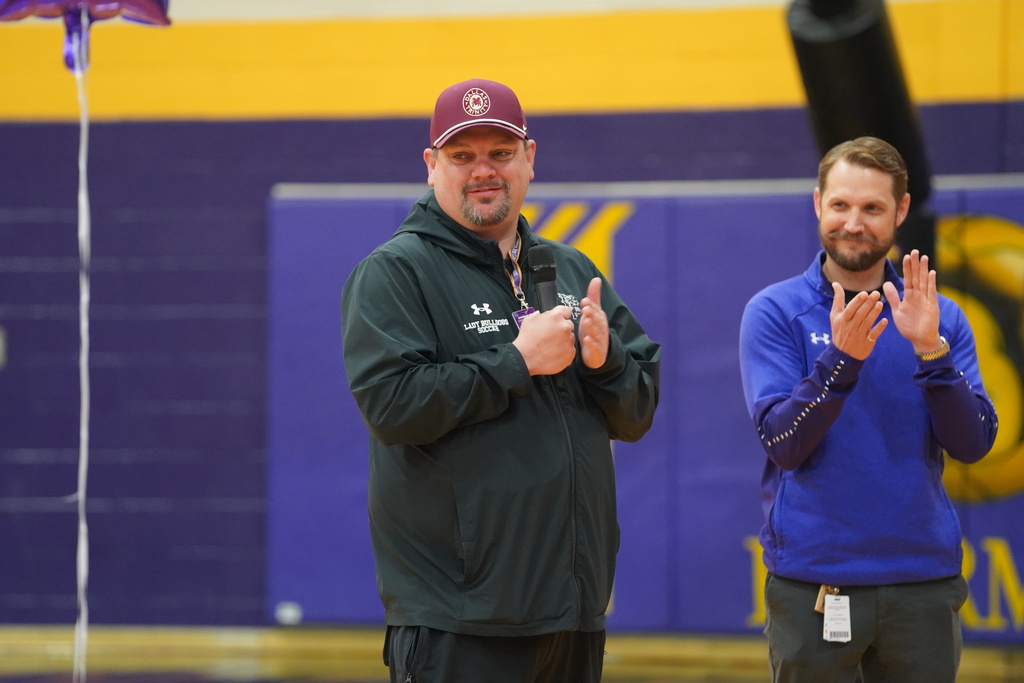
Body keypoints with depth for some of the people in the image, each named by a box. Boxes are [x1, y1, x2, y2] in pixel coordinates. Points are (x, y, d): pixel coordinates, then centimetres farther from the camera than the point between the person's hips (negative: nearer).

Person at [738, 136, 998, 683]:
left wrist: (930, 350, -16)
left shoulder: (940, 316, 6)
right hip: (811, 586, -2)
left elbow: (973, 445, -2)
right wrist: (840, 358, -24)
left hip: (923, 582, 2)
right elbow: (783, 444, -10)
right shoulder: (774, 311, -1)